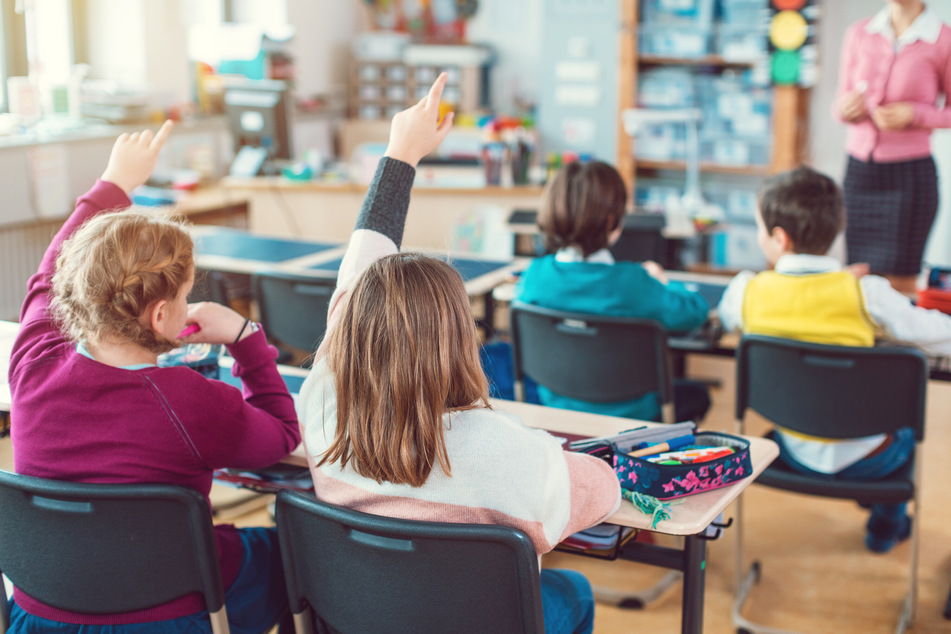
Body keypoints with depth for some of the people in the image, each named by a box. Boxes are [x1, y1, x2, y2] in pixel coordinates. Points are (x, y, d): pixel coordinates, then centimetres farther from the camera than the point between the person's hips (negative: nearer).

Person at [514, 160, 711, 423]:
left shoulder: (534, 275, -17)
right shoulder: (631, 282, -29)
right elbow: (695, 312, -12)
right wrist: (662, 282, 11)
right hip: (626, 415, -5)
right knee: (696, 393, 28)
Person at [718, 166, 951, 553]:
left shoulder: (745, 292, -15)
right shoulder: (865, 293, -21)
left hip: (797, 457, 2)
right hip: (866, 461, -2)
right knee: (907, 420, 31)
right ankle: (887, 525, 48)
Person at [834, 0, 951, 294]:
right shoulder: (859, 33, 6)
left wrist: (914, 115, -16)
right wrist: (846, 108, -9)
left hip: (910, 173, -4)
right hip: (859, 170, 4)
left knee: (898, 281, -1)